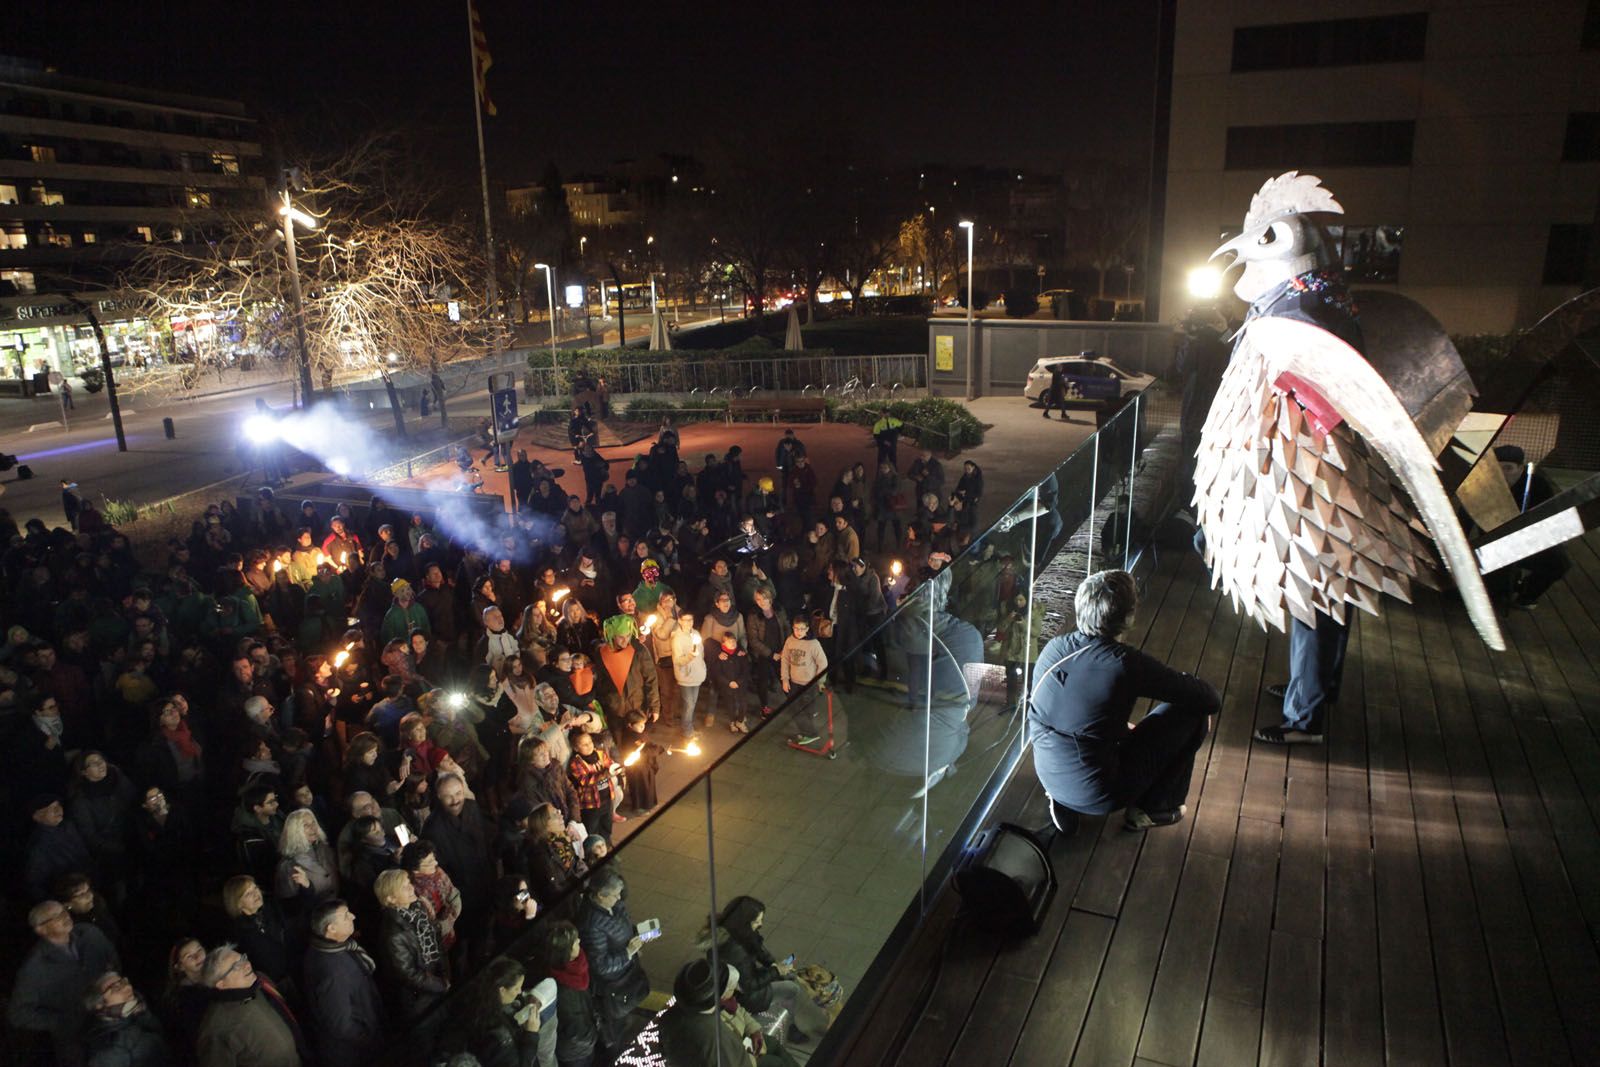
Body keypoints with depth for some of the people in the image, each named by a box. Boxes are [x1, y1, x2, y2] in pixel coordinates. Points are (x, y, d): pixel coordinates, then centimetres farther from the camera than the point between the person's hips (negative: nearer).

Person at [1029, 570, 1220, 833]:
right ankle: (1153, 807, 18)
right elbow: (1210, 700, -12)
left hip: (1049, 779, 6)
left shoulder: (1053, 649, -5)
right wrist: (1186, 681, 12)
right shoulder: (1128, 664, -21)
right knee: (1193, 712, 5)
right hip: (1098, 794, -5)